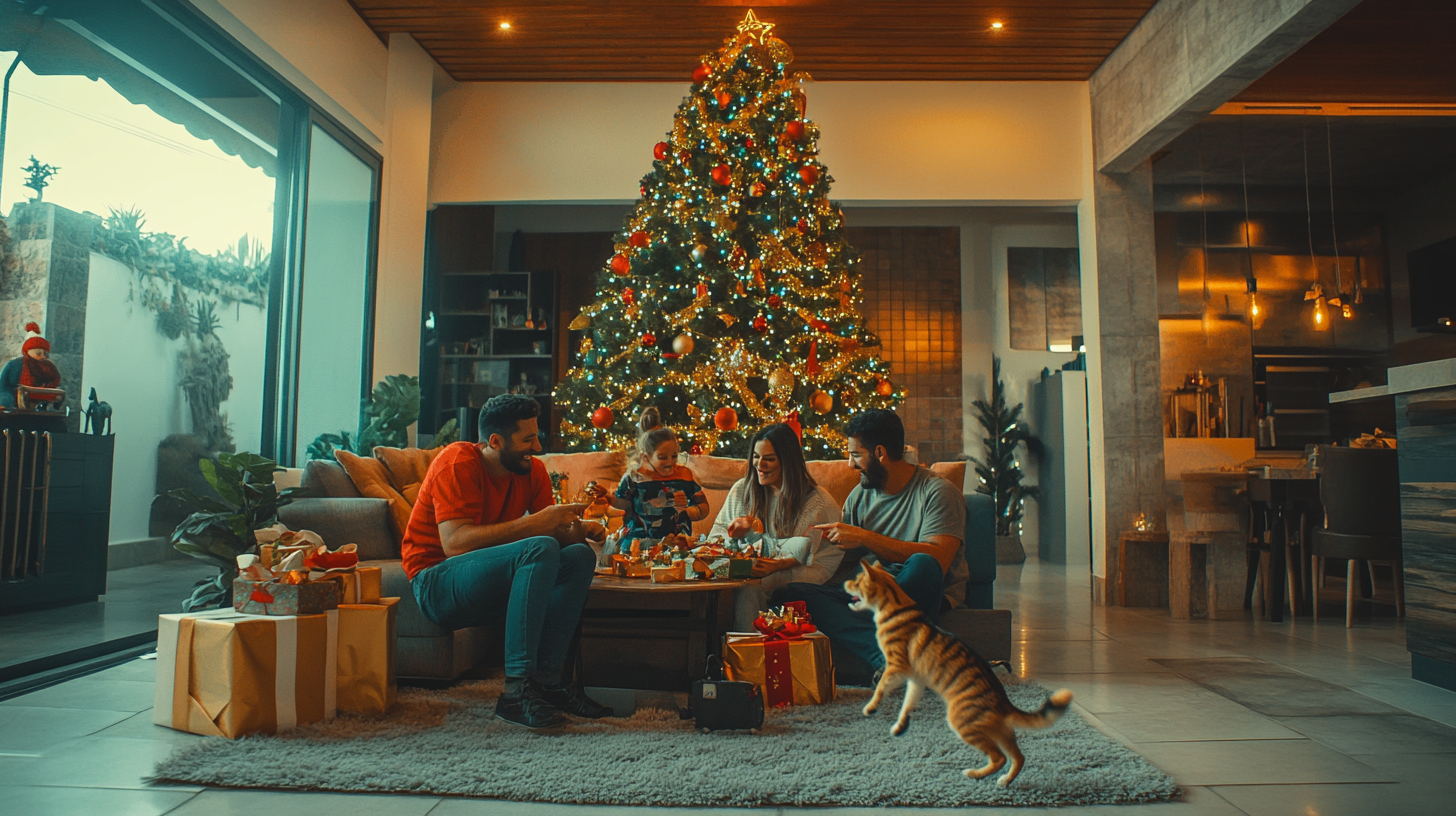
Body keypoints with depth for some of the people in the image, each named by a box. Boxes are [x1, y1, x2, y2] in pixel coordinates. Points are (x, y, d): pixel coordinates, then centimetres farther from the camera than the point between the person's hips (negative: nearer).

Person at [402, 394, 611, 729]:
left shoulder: (531, 470, 5)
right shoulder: (457, 463, -16)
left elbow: (553, 532, 6)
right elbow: (455, 542, -28)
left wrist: (577, 530, -17)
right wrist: (536, 523, -31)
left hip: (492, 584, 7)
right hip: (437, 583, -7)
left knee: (580, 556, -13)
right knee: (540, 549, -30)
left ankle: (548, 678, -20)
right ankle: (517, 689, -33)